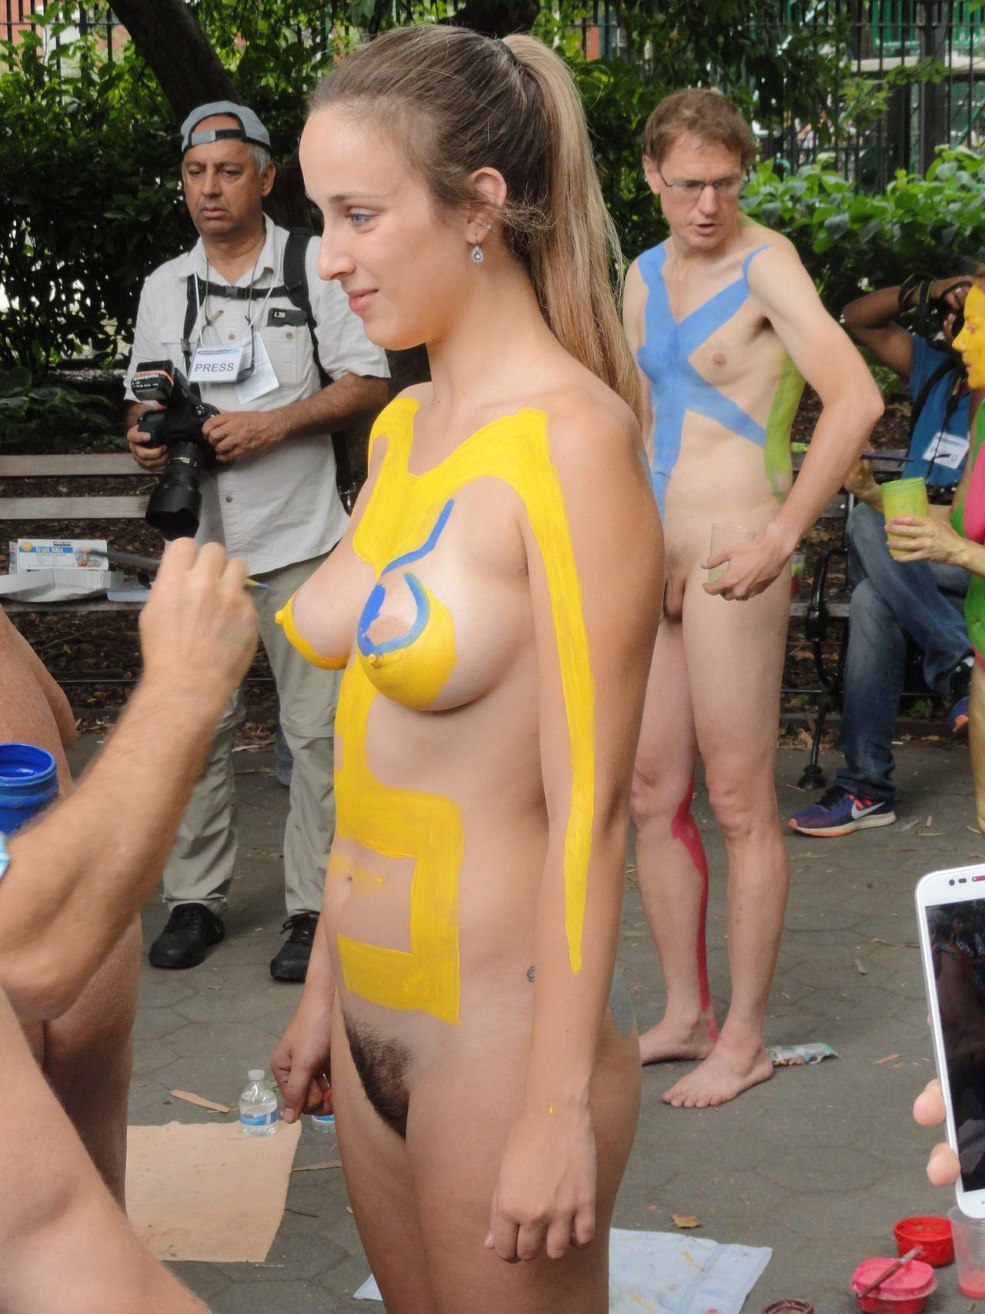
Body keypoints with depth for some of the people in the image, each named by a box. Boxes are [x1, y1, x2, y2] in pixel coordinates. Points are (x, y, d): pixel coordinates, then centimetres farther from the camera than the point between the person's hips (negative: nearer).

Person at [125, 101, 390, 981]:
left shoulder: (316, 267, 2)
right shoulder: (163, 287, 13)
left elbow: (370, 384, -2)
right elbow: (144, 401, 20)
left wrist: (274, 424, -14)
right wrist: (146, 439, -4)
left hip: (299, 537, -3)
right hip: (198, 538, 3)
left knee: (315, 728, -2)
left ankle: (314, 906, 9)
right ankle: (197, 897, 18)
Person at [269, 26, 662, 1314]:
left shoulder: (571, 442, -18)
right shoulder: (403, 426, 6)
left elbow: (588, 811, -18)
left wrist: (559, 1108, -16)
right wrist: (325, 987, 16)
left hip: (501, 1029, -7)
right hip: (377, 1018, 8)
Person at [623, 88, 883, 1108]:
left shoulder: (765, 263, -8)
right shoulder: (645, 275, 15)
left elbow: (855, 399, -20)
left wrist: (782, 537, -19)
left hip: (730, 562, -8)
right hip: (654, 564, 8)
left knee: (739, 806, -1)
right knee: (652, 797, 11)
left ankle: (743, 1040, 12)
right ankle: (685, 1015, 25)